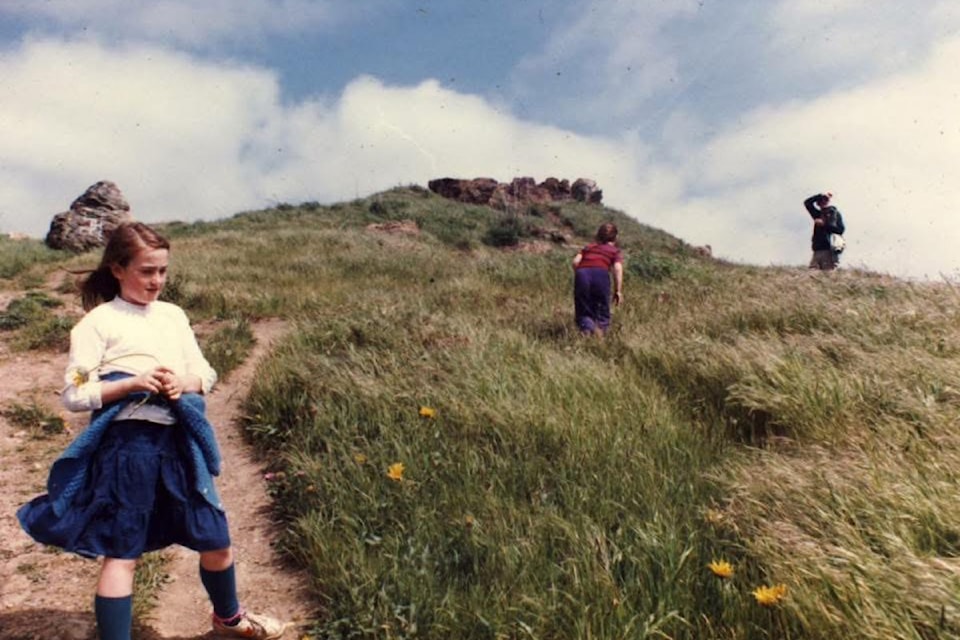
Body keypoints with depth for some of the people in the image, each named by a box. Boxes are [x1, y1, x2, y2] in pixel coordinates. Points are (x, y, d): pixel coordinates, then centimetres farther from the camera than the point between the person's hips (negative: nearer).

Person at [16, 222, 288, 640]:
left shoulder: (173, 315, 11)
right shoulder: (98, 322, -4)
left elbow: (206, 374, 12)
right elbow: (73, 395, -7)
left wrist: (184, 383, -10)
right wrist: (133, 384, -19)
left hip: (180, 440, 5)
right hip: (127, 444, -5)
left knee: (215, 539, 15)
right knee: (121, 552, 3)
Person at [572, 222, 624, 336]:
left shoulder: (588, 247, 30)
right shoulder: (615, 251, 24)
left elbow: (576, 261, 13)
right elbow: (618, 268, 6)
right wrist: (618, 291, 2)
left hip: (582, 273, 2)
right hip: (601, 273, -2)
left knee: (583, 312, 12)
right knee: (602, 310, 14)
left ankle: (586, 326, -19)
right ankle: (601, 325, -16)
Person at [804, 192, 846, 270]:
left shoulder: (835, 212, 8)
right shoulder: (818, 214, 20)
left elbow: (840, 230, -2)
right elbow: (807, 202, 15)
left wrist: (824, 224, -9)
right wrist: (820, 195, 9)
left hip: (829, 250, -4)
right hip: (817, 250, 4)